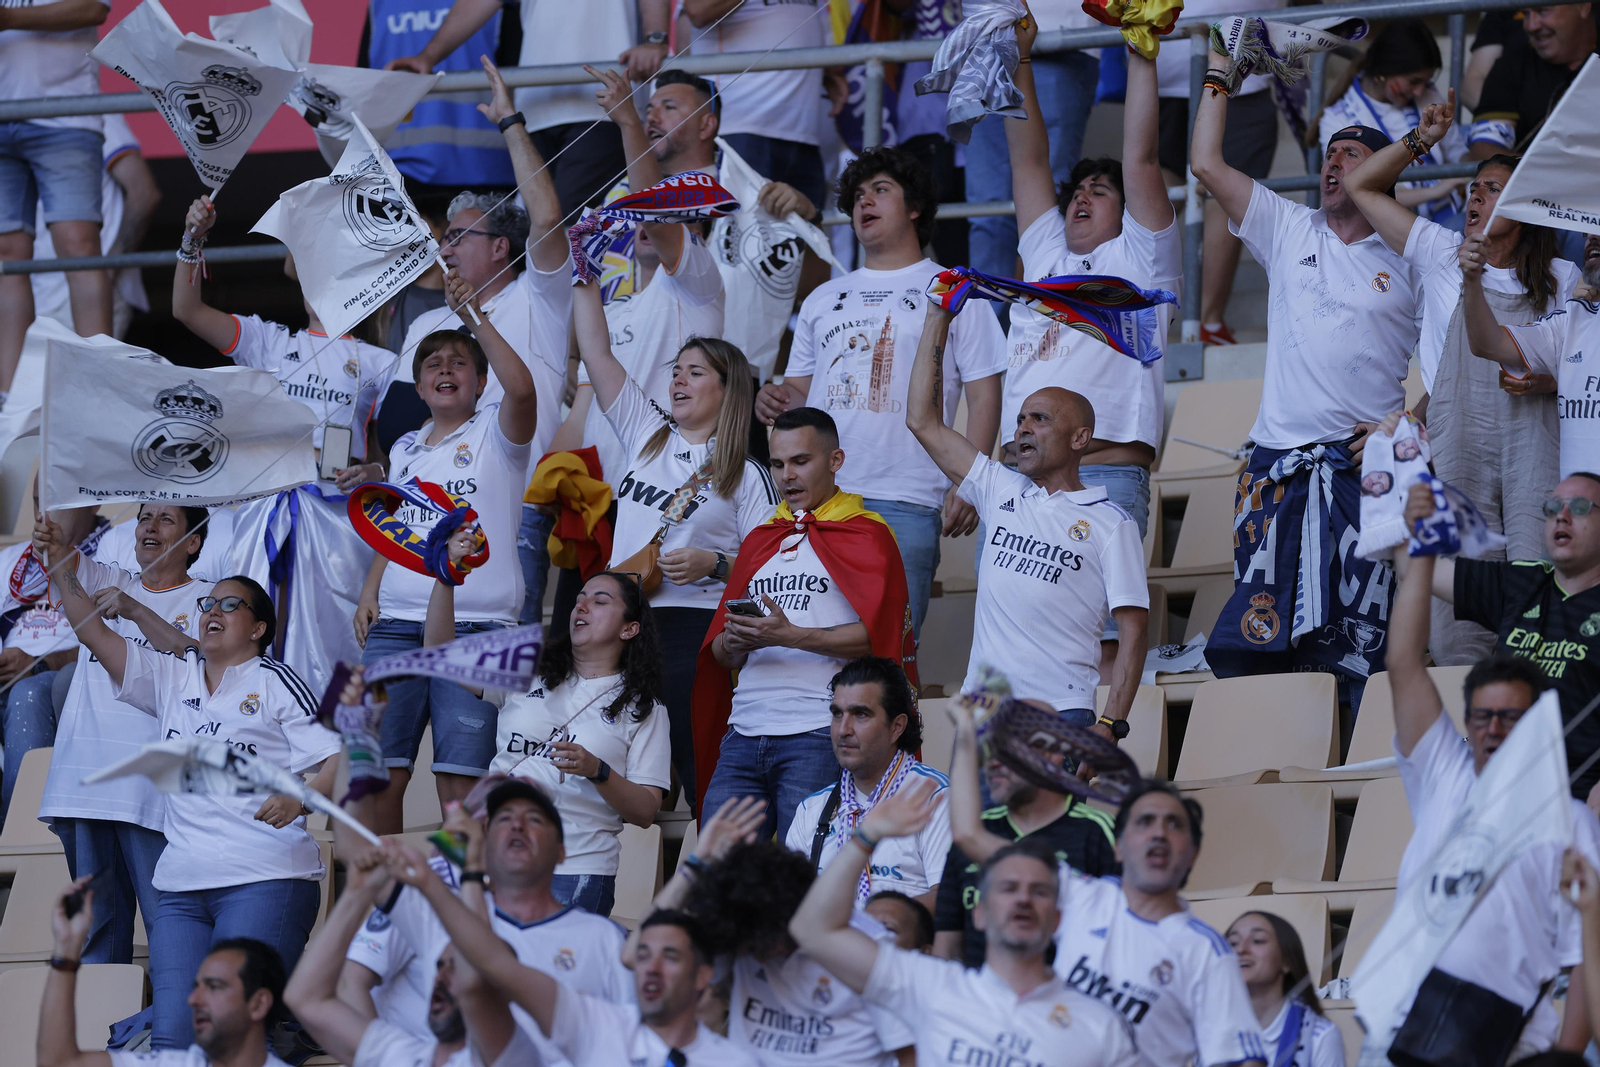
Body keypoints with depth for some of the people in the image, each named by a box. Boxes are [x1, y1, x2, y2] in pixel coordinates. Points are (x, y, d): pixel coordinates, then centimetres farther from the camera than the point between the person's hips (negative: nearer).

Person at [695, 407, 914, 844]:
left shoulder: (865, 535, 3)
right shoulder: (760, 540, 23)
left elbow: (875, 635, -10)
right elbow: (718, 654, 23)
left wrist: (791, 636, -18)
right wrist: (734, 645, -1)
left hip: (817, 737, -6)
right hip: (743, 733, 6)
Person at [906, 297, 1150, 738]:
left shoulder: (1112, 524, 4)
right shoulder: (1001, 491, 17)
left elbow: (1132, 630, -2)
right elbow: (923, 422, 18)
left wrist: (1110, 724, -14)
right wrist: (938, 318, 16)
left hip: (1062, 715, -4)